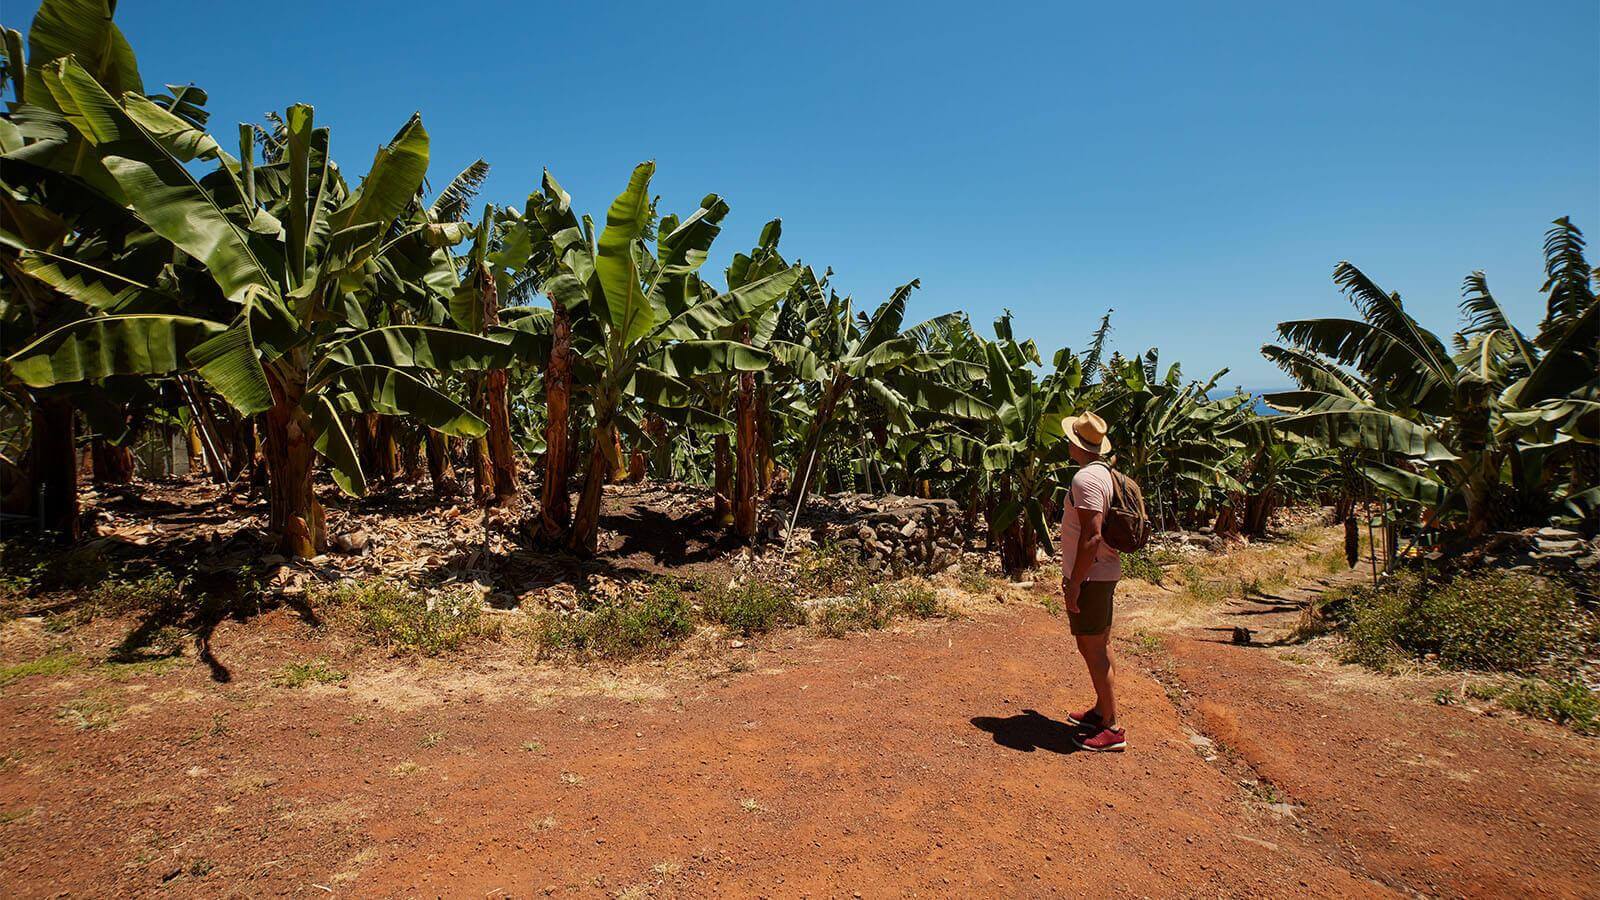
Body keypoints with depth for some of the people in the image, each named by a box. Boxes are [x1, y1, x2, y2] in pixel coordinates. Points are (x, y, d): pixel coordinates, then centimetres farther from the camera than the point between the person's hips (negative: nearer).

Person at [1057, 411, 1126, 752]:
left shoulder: (1086, 479, -20)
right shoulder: (1106, 473, 11)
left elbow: (1092, 536, -26)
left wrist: (1074, 583, -21)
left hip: (1090, 576, -10)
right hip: (1105, 571, 10)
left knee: (1092, 648, -3)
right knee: (1100, 645, 19)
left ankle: (1111, 728, 4)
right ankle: (1102, 711, 32)